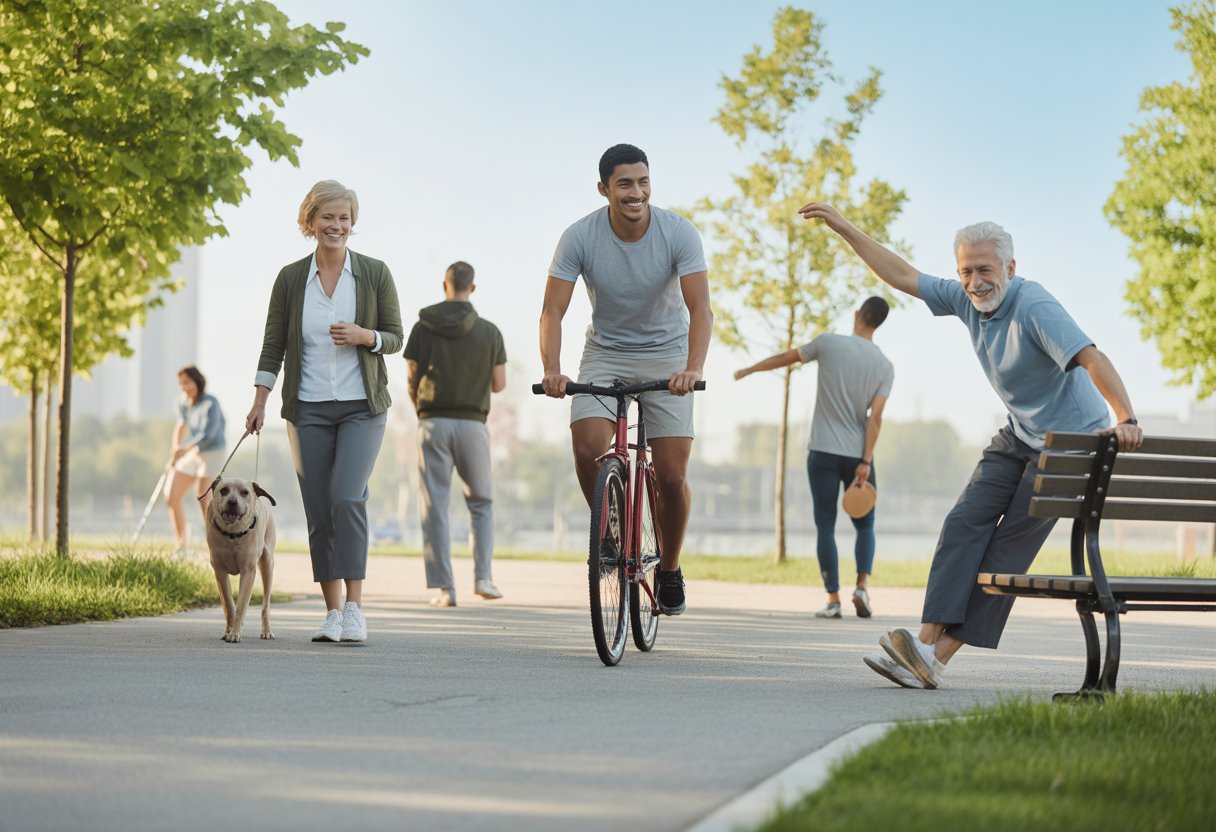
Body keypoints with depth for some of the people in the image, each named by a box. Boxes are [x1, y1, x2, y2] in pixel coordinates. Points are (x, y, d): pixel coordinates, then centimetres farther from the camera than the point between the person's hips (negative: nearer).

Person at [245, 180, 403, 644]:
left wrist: (362, 336, -14)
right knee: (319, 513, 1)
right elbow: (274, 345, 8)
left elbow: (395, 337, 6)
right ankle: (332, 612, 8)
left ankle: (354, 607, -15)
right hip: (308, 410, 2)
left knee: (347, 498, -19)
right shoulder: (290, 279, 5)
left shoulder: (374, 274, 1)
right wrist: (259, 402, 1)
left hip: (361, 406, -2)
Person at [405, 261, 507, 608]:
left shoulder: (423, 327, 0)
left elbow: (412, 379, 2)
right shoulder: (489, 331, 0)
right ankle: (483, 576, 2)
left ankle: (443, 587, -2)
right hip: (472, 423, 0)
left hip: (433, 423, 0)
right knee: (481, 502, 14)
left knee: (435, 507, 2)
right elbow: (499, 384, 3)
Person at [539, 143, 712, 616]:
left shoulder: (678, 234, -18)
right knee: (587, 449, -23)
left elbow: (700, 309, -25)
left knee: (672, 476, -9)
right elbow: (552, 311, -18)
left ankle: (670, 567, 16)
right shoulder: (580, 238, -16)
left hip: (666, 356, -1)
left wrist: (693, 367, -43)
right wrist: (551, 370, -36)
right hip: (605, 353, 1)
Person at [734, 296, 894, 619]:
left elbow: (786, 358, 12)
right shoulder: (884, 366, 2)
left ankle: (833, 599, -2)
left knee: (825, 526, 3)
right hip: (858, 454, 1)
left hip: (823, 453, -1)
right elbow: (875, 417, -5)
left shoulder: (829, 342, -1)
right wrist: (865, 463, -7)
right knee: (864, 525, 14)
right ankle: (862, 585, -6)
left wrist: (749, 370, 28)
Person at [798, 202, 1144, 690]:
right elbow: (903, 277, 9)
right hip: (1019, 435, 8)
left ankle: (939, 655, -20)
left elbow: (1091, 358, -37)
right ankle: (930, 638, -17)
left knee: (1012, 540, -13)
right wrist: (843, 228, 7)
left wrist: (1126, 420, -51)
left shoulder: (1034, 307, -26)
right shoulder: (966, 300, -2)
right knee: (965, 521, -8)